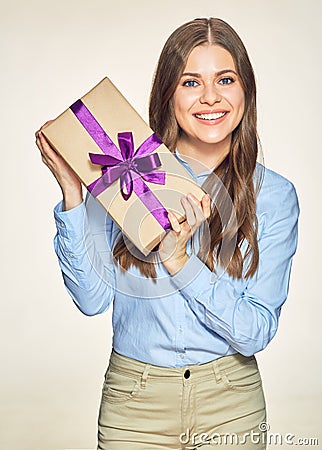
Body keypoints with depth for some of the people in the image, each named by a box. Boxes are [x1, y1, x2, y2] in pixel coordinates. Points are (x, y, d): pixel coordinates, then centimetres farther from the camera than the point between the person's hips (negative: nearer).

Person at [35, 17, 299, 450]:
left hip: (230, 403, 0)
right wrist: (72, 193, -19)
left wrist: (179, 261, -23)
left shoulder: (274, 195, -8)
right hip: (136, 401, 0)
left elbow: (255, 333, -12)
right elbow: (92, 297, -12)